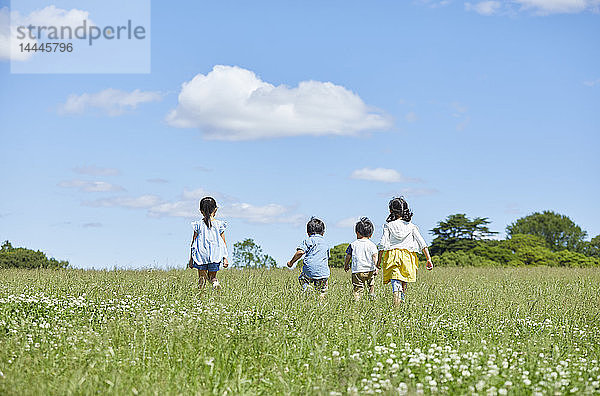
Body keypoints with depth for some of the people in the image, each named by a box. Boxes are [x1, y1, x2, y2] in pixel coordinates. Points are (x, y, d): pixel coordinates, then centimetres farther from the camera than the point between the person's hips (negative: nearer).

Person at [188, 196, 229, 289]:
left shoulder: (198, 225, 0)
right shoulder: (219, 224, 1)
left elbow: (194, 243, 4)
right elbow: (223, 243, 3)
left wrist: (191, 259, 11)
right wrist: (225, 258, 8)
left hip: (201, 256, -1)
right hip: (215, 256, 1)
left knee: (202, 276, 11)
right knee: (212, 275, 13)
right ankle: (214, 281, -21)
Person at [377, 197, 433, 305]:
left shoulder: (388, 225, 3)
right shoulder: (411, 226, 8)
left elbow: (383, 244, -1)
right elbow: (422, 244, 3)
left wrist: (379, 260, 4)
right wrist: (429, 259, 4)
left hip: (392, 256, -1)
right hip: (407, 256, 1)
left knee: (395, 282, -8)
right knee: (404, 283, 13)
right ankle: (402, 300, 16)